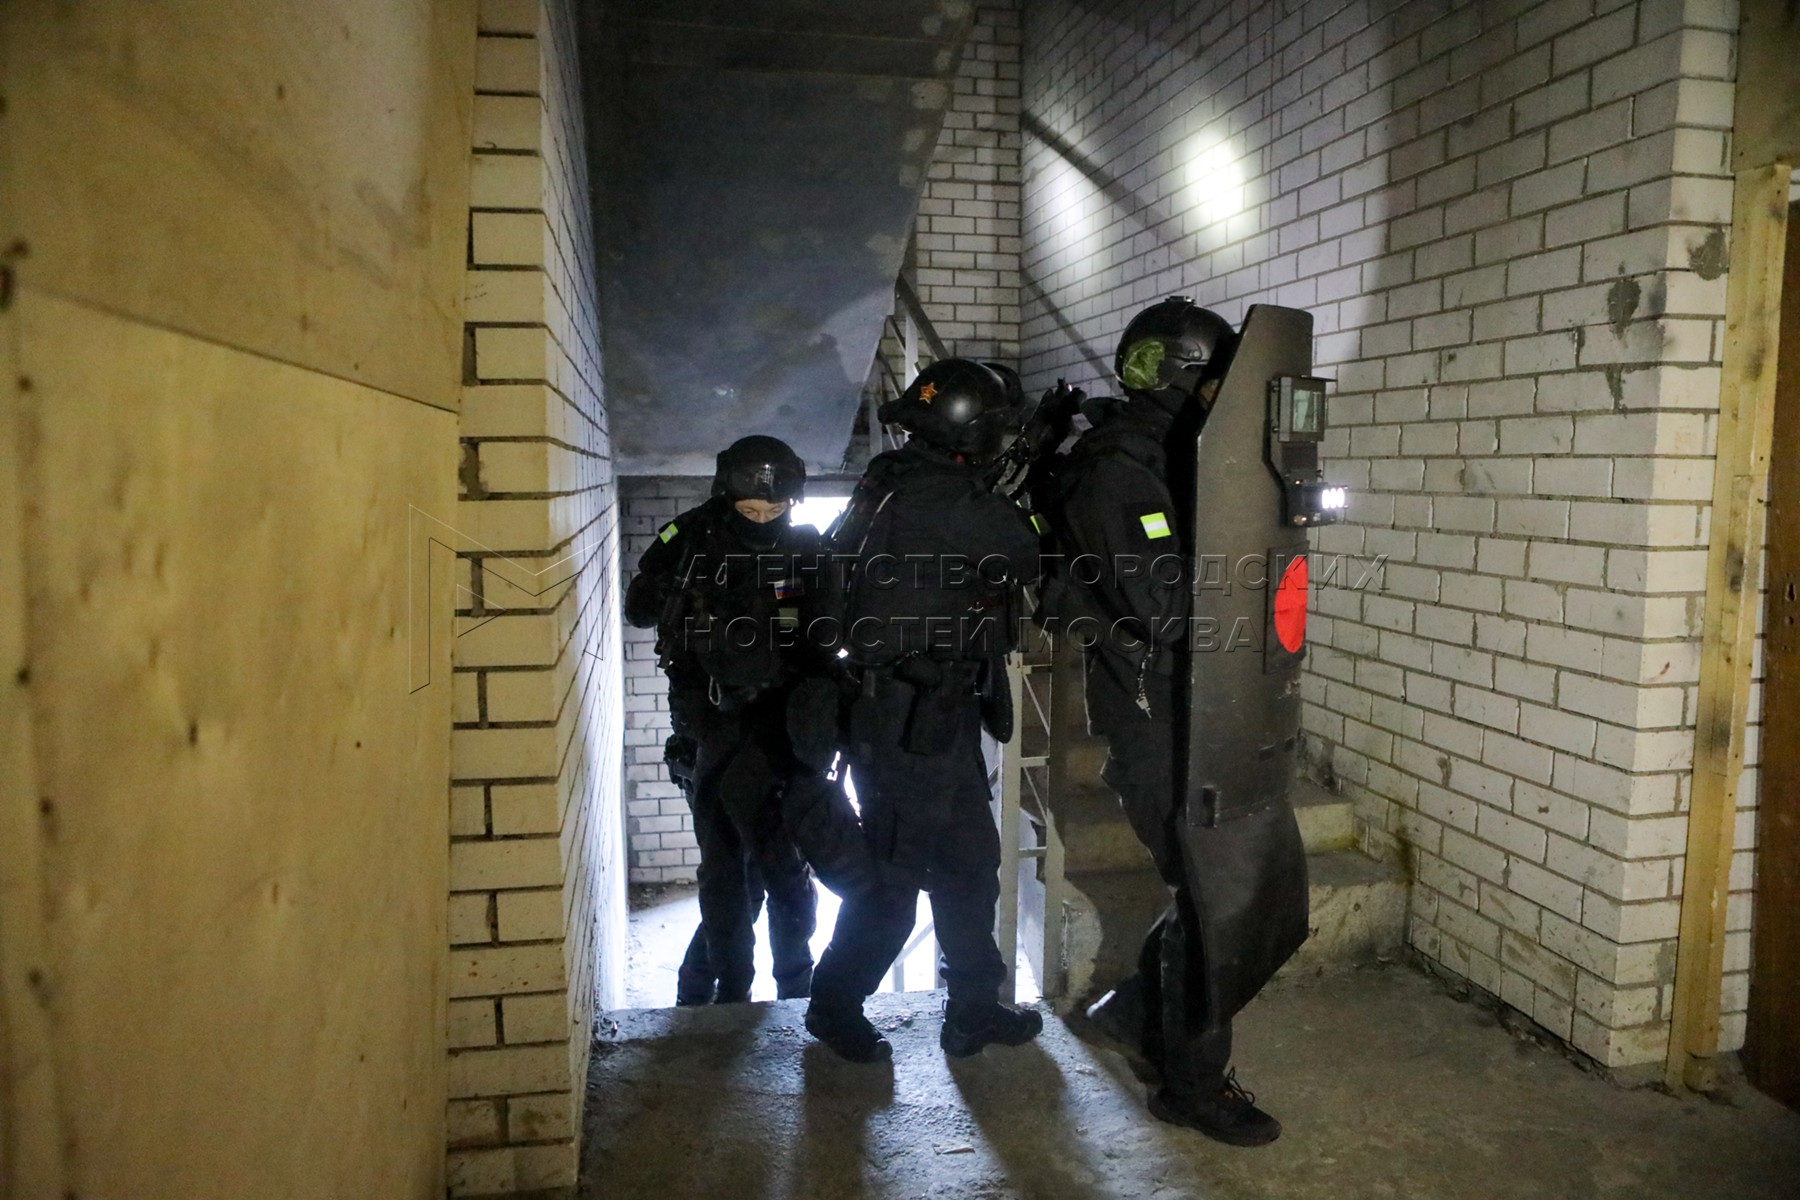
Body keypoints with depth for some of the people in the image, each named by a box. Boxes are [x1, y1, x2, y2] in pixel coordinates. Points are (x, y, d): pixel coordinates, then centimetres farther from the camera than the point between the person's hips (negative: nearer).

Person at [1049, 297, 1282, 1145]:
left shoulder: (1163, 459, 13)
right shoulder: (1114, 471, -17)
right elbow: (1161, 602, -26)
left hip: (1188, 712, 9)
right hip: (1152, 720, -9)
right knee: (1204, 889, -2)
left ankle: (1135, 1007, 37)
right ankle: (1195, 1083, 15)